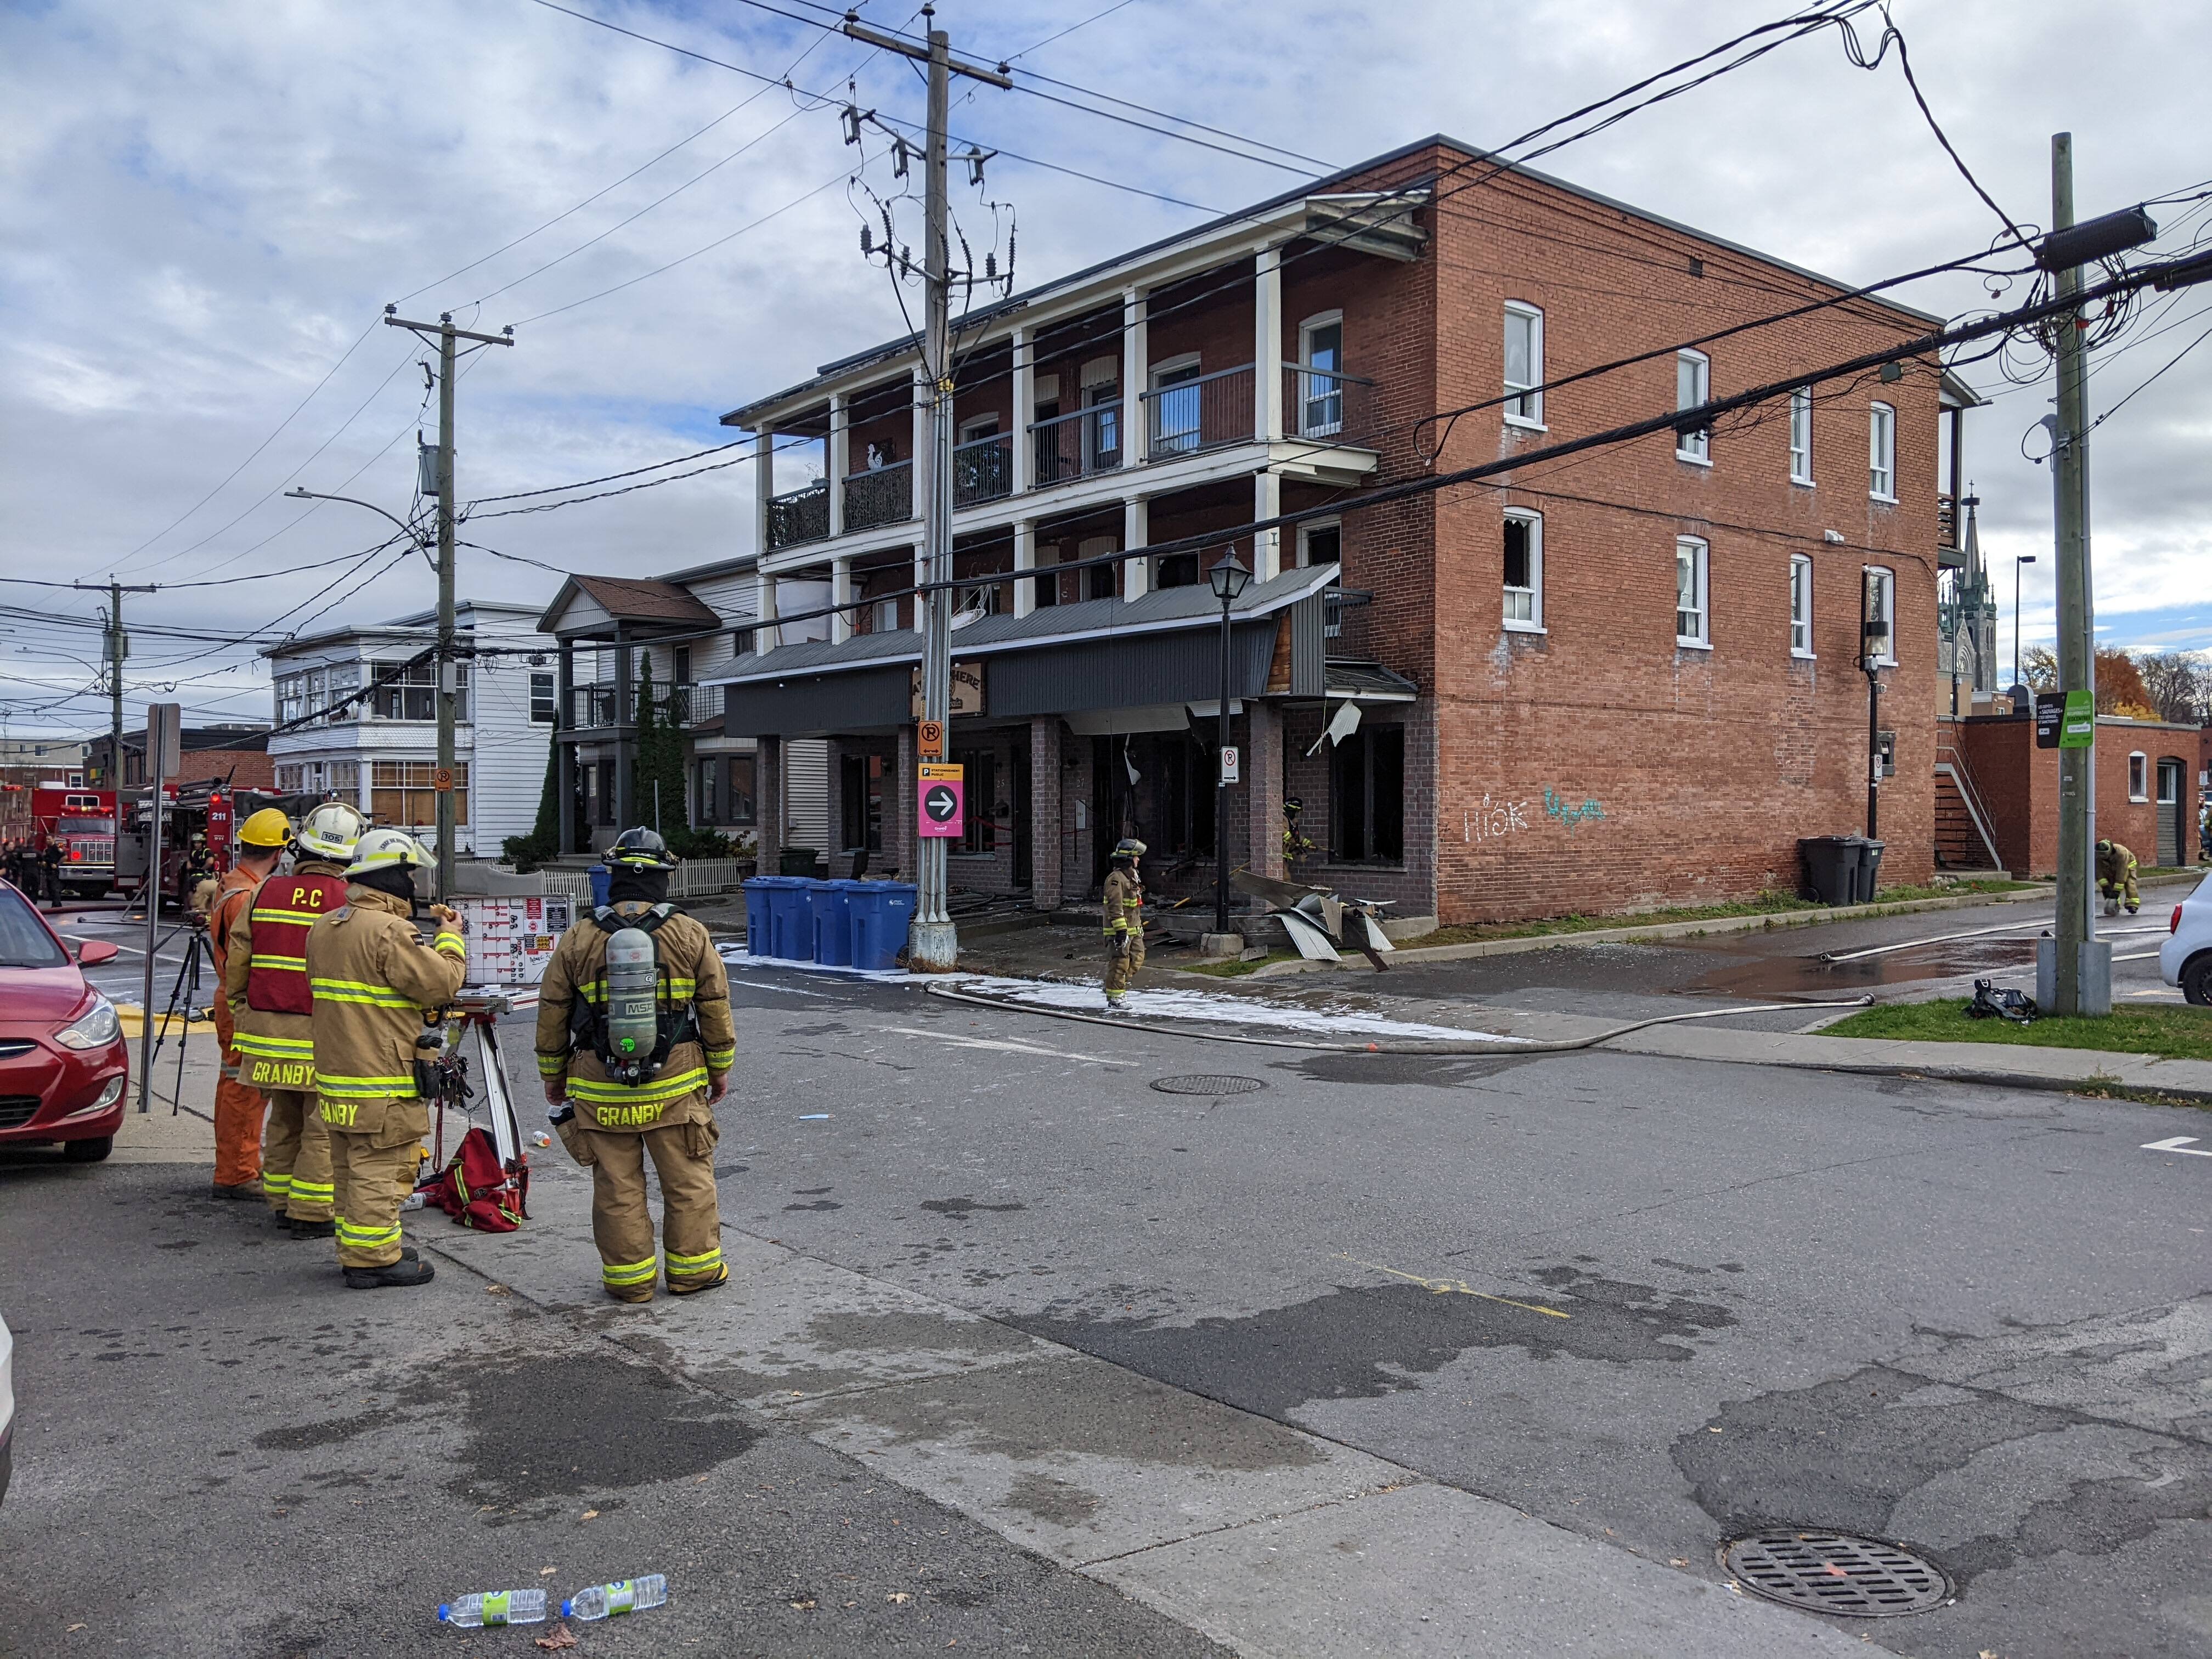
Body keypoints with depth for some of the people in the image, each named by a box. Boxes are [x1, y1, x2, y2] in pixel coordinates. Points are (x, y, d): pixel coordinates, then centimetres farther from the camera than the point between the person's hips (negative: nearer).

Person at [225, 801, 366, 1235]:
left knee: (284, 1121, 16)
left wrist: (242, 1012, 22)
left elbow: (236, 962, 11)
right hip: (324, 1036, -5)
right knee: (321, 1128, 2)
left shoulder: (265, 893, 6)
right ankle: (311, 1214, 5)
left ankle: (282, 1205, 24)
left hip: (269, 1026, 5)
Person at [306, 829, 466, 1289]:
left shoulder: (325, 928, 11)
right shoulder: (389, 931, -19)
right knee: (379, 1170, -1)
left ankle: (355, 1247, 30)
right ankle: (373, 1260, 4)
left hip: (336, 1074, 9)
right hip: (382, 1081, -9)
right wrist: (451, 938, -4)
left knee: (350, 1166, 18)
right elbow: (442, 983, -19)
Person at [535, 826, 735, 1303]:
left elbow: (552, 1015, 4)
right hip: (676, 1086, 0)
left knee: (617, 1187, 10)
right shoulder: (690, 934, -3)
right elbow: (716, 1009, 1)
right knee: (688, 1181, 11)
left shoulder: (577, 940, -2)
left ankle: (628, 1276, 17)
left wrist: (552, 1076, 17)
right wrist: (720, 1068, 13)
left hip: (600, 1091, 1)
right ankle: (693, 1268, 19)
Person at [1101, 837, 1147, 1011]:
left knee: (1137, 959, 11)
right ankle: (1114, 1001, 1)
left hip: (1134, 929, 10)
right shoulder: (1116, 878, -17)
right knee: (1119, 964, -6)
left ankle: (1117, 985, 24)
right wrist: (1121, 930, -26)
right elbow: (1115, 907, -23)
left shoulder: (1132, 876, 16)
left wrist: (1139, 925, 27)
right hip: (1119, 930, -10)